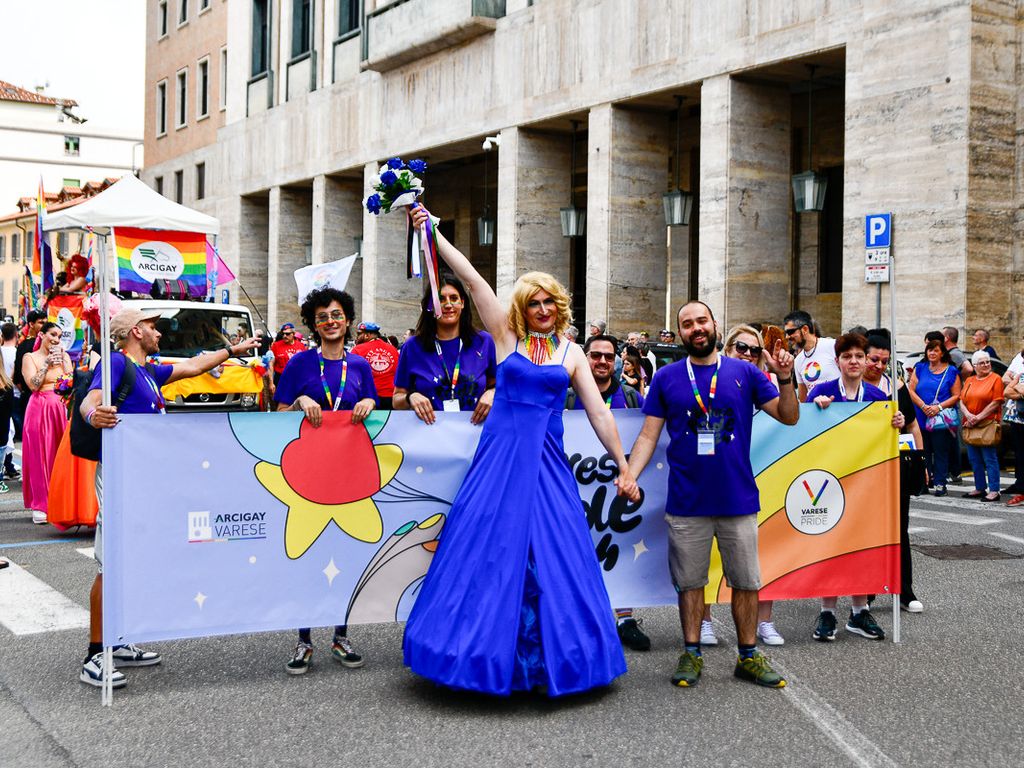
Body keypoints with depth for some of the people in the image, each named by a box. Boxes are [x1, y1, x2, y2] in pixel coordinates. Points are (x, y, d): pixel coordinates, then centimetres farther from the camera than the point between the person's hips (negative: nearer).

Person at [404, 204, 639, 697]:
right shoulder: (506, 338, 4)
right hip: (501, 454, -1)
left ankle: (549, 657, 12)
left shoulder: (572, 354, 9)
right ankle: (487, 653, 11)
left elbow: (598, 413, 8)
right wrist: (430, 230, -6)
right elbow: (471, 278, -2)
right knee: (491, 552, 0)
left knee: (551, 557, 1)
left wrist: (623, 467, 6)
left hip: (547, 461, 1)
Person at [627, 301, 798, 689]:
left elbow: (788, 417, 3)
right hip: (686, 501, 0)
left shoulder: (745, 373, 4)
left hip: (738, 497, 0)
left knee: (747, 581, 8)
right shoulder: (666, 378, 4)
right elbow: (648, 436, 3)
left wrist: (785, 380, -14)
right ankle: (691, 654, 21)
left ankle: (749, 656, 20)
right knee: (690, 581, 8)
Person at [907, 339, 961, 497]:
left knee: (941, 452, -2)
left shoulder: (951, 372, 5)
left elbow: (956, 396, 1)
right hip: (921, 418, 2)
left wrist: (939, 407, -13)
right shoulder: (920, 368, 11)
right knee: (923, 452, 5)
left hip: (941, 419, -2)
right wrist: (923, 406, -10)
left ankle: (940, 483, 0)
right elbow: (911, 390, 5)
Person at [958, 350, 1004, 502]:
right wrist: (969, 416, -9)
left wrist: (978, 417, -14)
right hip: (970, 426, 6)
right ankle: (979, 489, 19)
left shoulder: (995, 379, -1)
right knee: (974, 459, 10)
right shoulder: (969, 381, 16)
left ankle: (994, 491, -4)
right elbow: (962, 401, 9)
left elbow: (996, 403, -10)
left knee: (990, 459, -7)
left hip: (988, 425, -6)